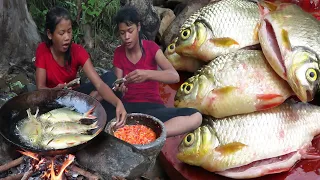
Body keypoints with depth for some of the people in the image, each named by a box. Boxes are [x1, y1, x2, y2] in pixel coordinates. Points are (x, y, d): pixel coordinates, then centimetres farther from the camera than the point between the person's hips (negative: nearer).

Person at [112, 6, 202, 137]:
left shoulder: (151, 48, -2)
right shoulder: (118, 52, 5)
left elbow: (175, 76, -16)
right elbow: (118, 85, 1)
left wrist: (147, 74, -34)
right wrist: (119, 88, -24)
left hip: (152, 107, -1)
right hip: (128, 107, 2)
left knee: (195, 116, -29)